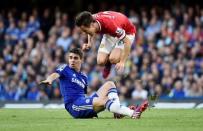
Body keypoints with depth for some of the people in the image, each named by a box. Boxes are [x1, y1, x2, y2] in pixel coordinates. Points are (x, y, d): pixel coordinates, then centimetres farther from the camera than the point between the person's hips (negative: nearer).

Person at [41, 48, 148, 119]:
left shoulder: (83, 77, 22)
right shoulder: (65, 69, 3)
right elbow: (55, 74, -18)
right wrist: (50, 79, -41)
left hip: (85, 102, 8)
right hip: (74, 106, -8)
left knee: (109, 84, 2)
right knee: (104, 99, -29)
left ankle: (118, 111, -23)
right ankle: (133, 113, -44)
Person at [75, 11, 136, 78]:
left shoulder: (109, 25, -43)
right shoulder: (92, 20, -23)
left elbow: (127, 42, -36)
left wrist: (122, 62, -39)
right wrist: (89, 44, -11)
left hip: (127, 32, -6)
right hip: (110, 33, 6)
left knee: (113, 59, -27)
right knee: (101, 61, -10)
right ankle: (108, 64, 23)